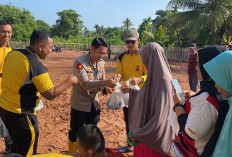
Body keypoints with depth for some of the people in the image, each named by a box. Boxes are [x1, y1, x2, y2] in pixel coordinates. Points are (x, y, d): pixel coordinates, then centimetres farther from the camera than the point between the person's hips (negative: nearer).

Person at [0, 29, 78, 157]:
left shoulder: (12, 54, 0)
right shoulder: (36, 66, -23)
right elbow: (51, 94, -18)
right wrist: (70, 81, -7)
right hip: (21, 114, -8)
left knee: (17, 146, 26)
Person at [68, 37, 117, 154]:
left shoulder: (101, 62, 0)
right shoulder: (80, 62, -21)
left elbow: (101, 82, 5)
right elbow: (85, 83, -30)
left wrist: (106, 88, -18)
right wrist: (104, 83, -40)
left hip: (94, 103, 6)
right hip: (80, 104, -6)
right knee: (76, 133, 7)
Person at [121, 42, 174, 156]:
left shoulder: (163, 81, -25)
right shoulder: (155, 77, 3)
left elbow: (161, 116, -26)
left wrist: (140, 134, -18)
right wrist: (131, 91, 24)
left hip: (154, 138, -8)